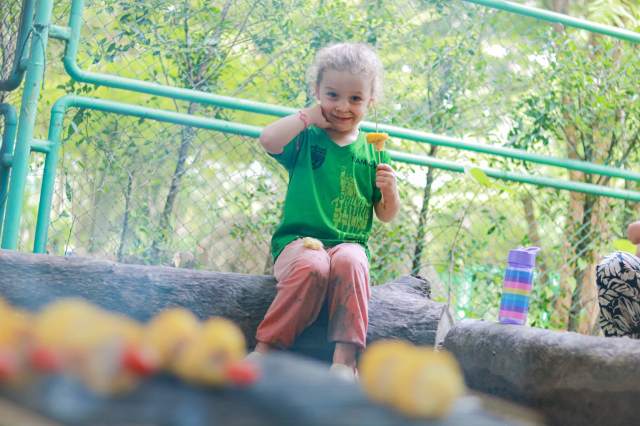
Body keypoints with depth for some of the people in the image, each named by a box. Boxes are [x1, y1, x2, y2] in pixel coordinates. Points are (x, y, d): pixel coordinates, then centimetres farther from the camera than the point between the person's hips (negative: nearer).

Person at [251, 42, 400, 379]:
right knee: (312, 266, -37)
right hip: (298, 239, -2)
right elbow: (268, 140, -18)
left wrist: (390, 190, -6)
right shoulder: (306, 138, 6)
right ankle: (264, 349, -28)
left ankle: (345, 357, -37)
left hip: (349, 243, 2)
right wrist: (308, 116, -5)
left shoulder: (373, 152, 13)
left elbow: (386, 215, 16)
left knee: (350, 261, -35)